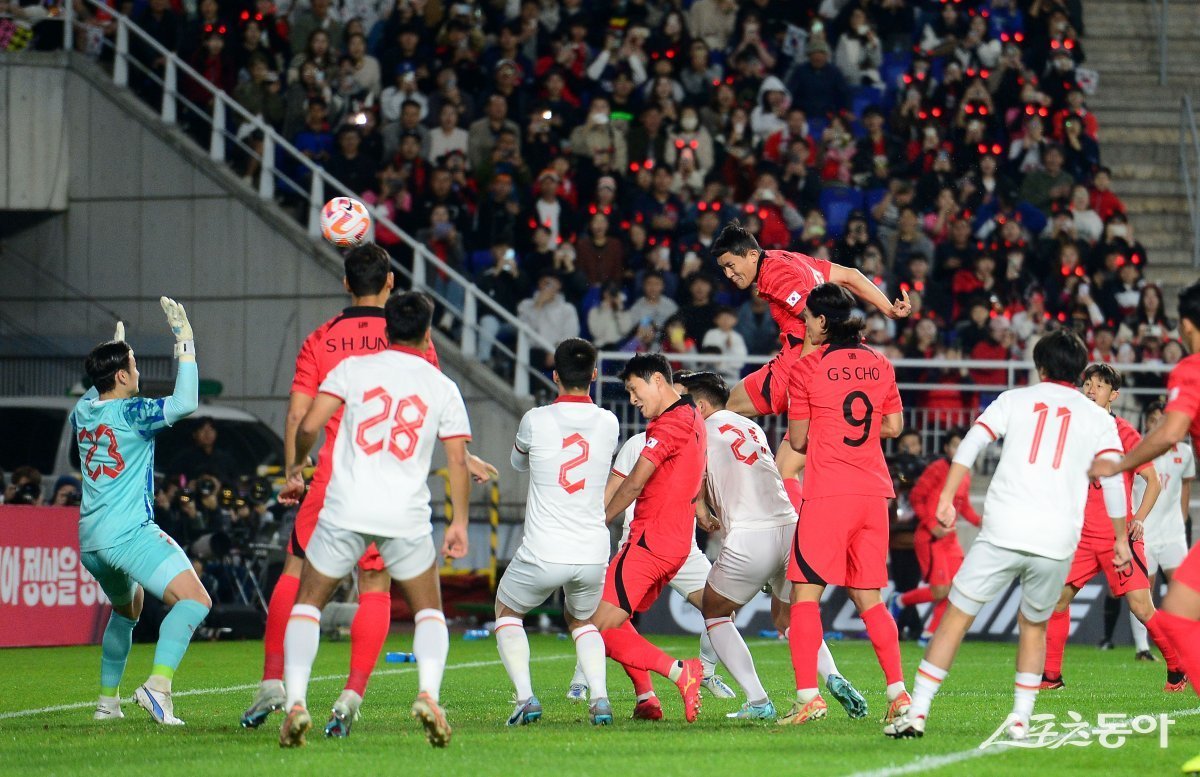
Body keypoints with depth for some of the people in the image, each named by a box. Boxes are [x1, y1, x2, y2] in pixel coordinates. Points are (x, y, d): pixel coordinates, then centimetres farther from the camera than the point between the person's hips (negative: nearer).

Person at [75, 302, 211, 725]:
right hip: (129, 533, -9)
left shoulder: (82, 411, 11)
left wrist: (113, 353, 40)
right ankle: (158, 684, -34)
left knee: (126, 609, 31)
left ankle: (108, 701, 30)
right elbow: (185, 403, -24)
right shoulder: (129, 412, -12)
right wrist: (185, 343, -18)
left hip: (90, 539, 9)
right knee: (195, 599, -16)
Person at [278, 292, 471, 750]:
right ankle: (428, 694, -9)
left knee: (306, 604, 13)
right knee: (429, 611, 16)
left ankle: (296, 702, -4)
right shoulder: (442, 388, 7)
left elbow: (309, 425, -1)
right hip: (407, 517, 1)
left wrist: (296, 466, 18)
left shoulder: (353, 369, 4)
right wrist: (459, 523, 12)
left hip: (346, 508, -1)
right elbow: (457, 460, 4)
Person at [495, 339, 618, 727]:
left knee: (507, 614, 22)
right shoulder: (608, 424, 1)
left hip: (543, 553, -3)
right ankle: (599, 698, 4)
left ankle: (525, 697, 1)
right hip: (593, 553, 3)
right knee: (582, 621, 29)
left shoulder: (536, 421, -5)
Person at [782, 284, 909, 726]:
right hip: (873, 491, 5)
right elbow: (894, 427, 16)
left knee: (806, 593, -1)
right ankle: (898, 693, 4)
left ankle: (808, 695, -11)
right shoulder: (880, 366, 9)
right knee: (868, 598, 12)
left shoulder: (807, 368, -5)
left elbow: (797, 440, 1)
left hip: (827, 493, -5)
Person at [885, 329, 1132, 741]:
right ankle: (1020, 719, 12)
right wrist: (1121, 539, 12)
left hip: (1003, 532, -1)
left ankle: (917, 712, 0)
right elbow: (1113, 480, 4)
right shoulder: (1098, 417, 13)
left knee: (955, 617, 5)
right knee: (1034, 626, 22)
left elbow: (971, 443, 1)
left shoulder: (1015, 399, 13)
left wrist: (946, 499, 0)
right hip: (1057, 543, 1)